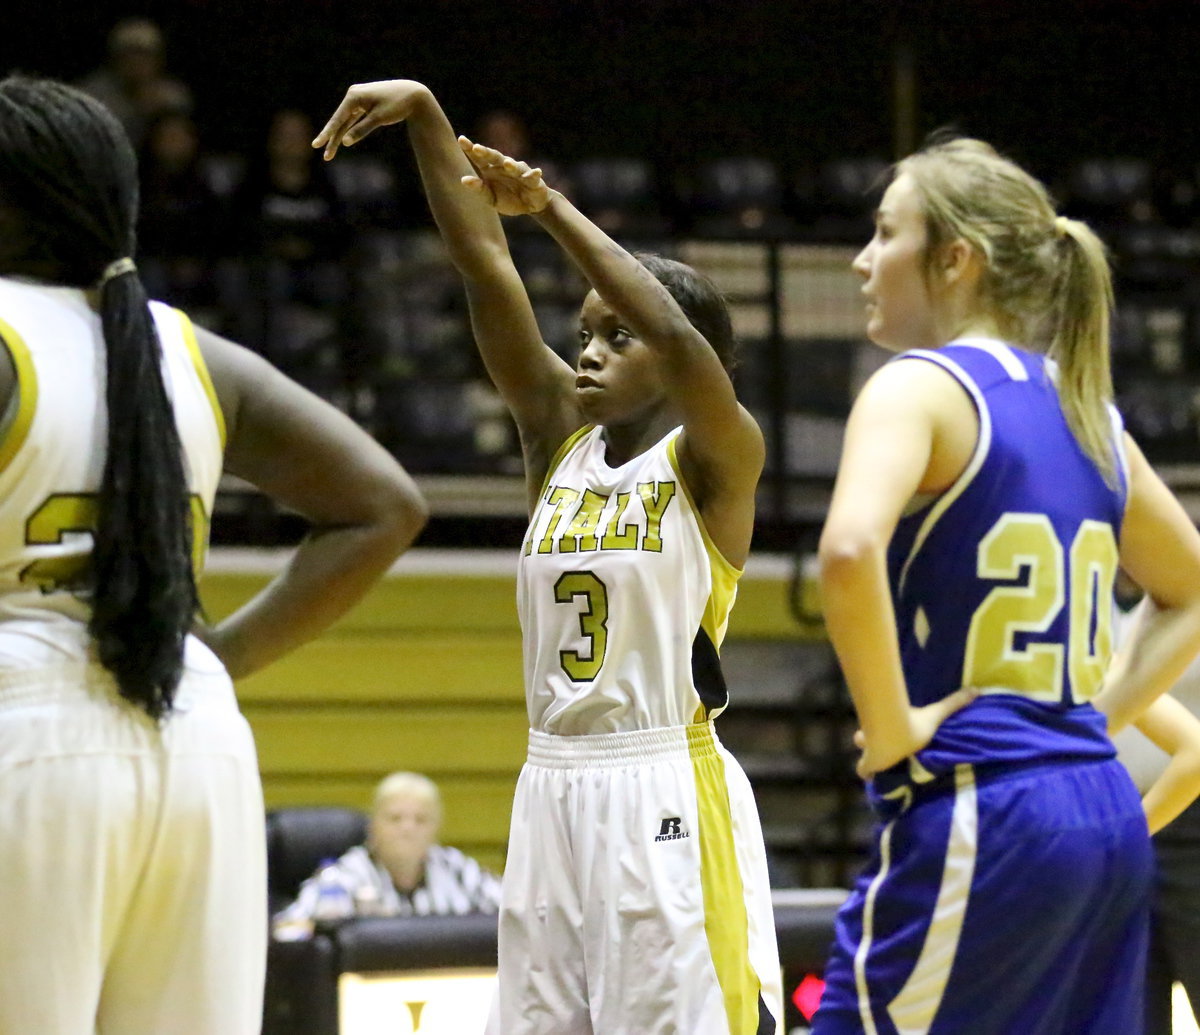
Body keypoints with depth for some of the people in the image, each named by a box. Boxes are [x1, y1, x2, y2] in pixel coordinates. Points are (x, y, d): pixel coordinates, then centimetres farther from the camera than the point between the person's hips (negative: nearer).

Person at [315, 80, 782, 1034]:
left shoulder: (716, 460, -4)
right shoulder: (560, 436, 12)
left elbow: (680, 338, -24)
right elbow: (487, 274, 3)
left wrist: (552, 207, -17)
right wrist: (426, 120, -6)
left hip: (666, 795, -7)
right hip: (554, 789, 7)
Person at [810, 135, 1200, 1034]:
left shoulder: (920, 388, -7)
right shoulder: (1085, 410, 16)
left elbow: (851, 550, -27)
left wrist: (892, 729, -17)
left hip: (973, 813, -8)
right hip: (1106, 819, 8)